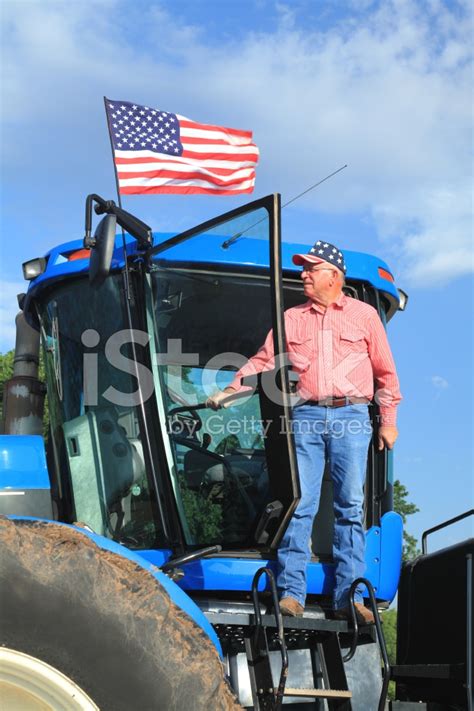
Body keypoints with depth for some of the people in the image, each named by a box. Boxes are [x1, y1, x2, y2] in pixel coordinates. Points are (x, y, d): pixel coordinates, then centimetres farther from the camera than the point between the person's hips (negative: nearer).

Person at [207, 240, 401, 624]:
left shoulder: (364, 314, 12)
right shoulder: (291, 318, 17)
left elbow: (385, 372, 12)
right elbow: (263, 360, 12)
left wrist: (389, 420, 8)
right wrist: (229, 392, 0)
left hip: (351, 416, -1)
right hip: (306, 416, 1)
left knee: (351, 506, -1)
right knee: (300, 504, -5)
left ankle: (349, 597, 2)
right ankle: (291, 592, -2)